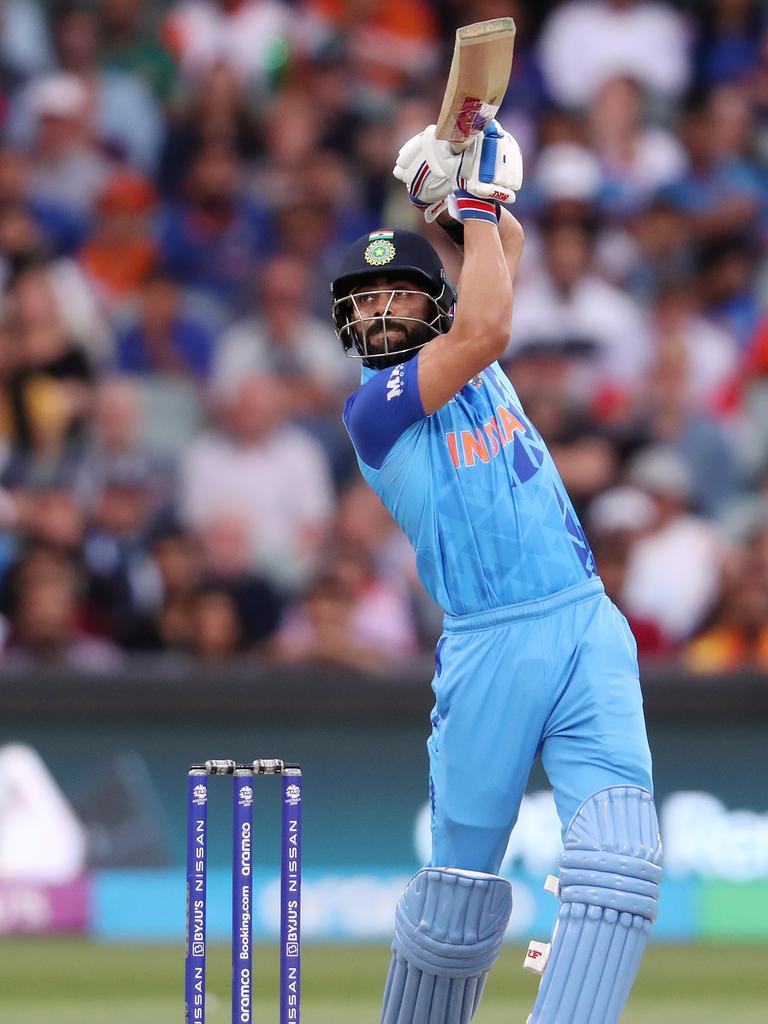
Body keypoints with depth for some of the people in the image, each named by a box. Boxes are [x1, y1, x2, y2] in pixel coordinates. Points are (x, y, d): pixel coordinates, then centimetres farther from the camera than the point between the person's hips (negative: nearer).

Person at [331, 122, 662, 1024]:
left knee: (618, 862, -16)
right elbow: (484, 329, -15)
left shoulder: (466, 364, 17)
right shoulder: (371, 406, -3)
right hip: (488, 647, -5)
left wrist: (485, 200, 6)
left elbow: (506, 246, 26)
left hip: (589, 628, 5)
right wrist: (473, 205, -5)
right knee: (460, 885, 2)